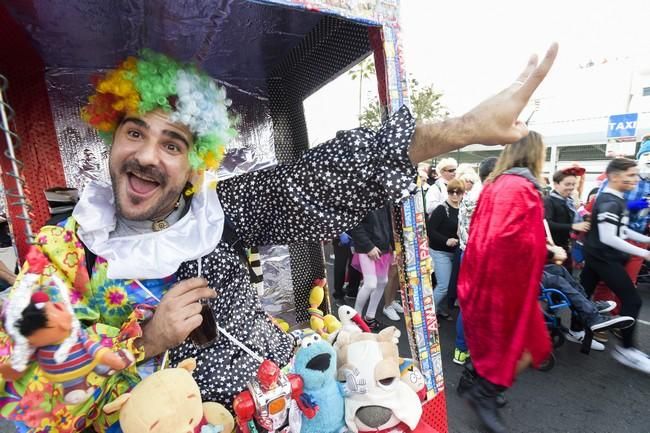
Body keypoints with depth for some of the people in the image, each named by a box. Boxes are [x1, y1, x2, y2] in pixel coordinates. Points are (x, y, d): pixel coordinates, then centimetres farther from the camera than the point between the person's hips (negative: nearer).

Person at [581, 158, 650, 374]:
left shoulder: (616, 199, 12)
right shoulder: (609, 202, -20)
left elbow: (621, 230, 20)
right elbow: (608, 238, -25)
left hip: (597, 256, 9)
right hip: (604, 258, -9)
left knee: (583, 295, 15)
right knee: (632, 300, -2)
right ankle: (626, 349, 8)